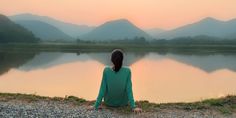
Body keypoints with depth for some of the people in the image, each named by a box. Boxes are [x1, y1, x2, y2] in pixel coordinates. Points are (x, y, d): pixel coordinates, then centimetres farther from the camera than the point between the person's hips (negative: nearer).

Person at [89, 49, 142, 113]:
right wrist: (133, 107, -16)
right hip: (123, 102, 0)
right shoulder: (127, 71, -23)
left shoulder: (106, 70, -22)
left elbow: (103, 89, -19)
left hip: (109, 102, 0)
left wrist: (96, 105, -11)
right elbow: (129, 90, -22)